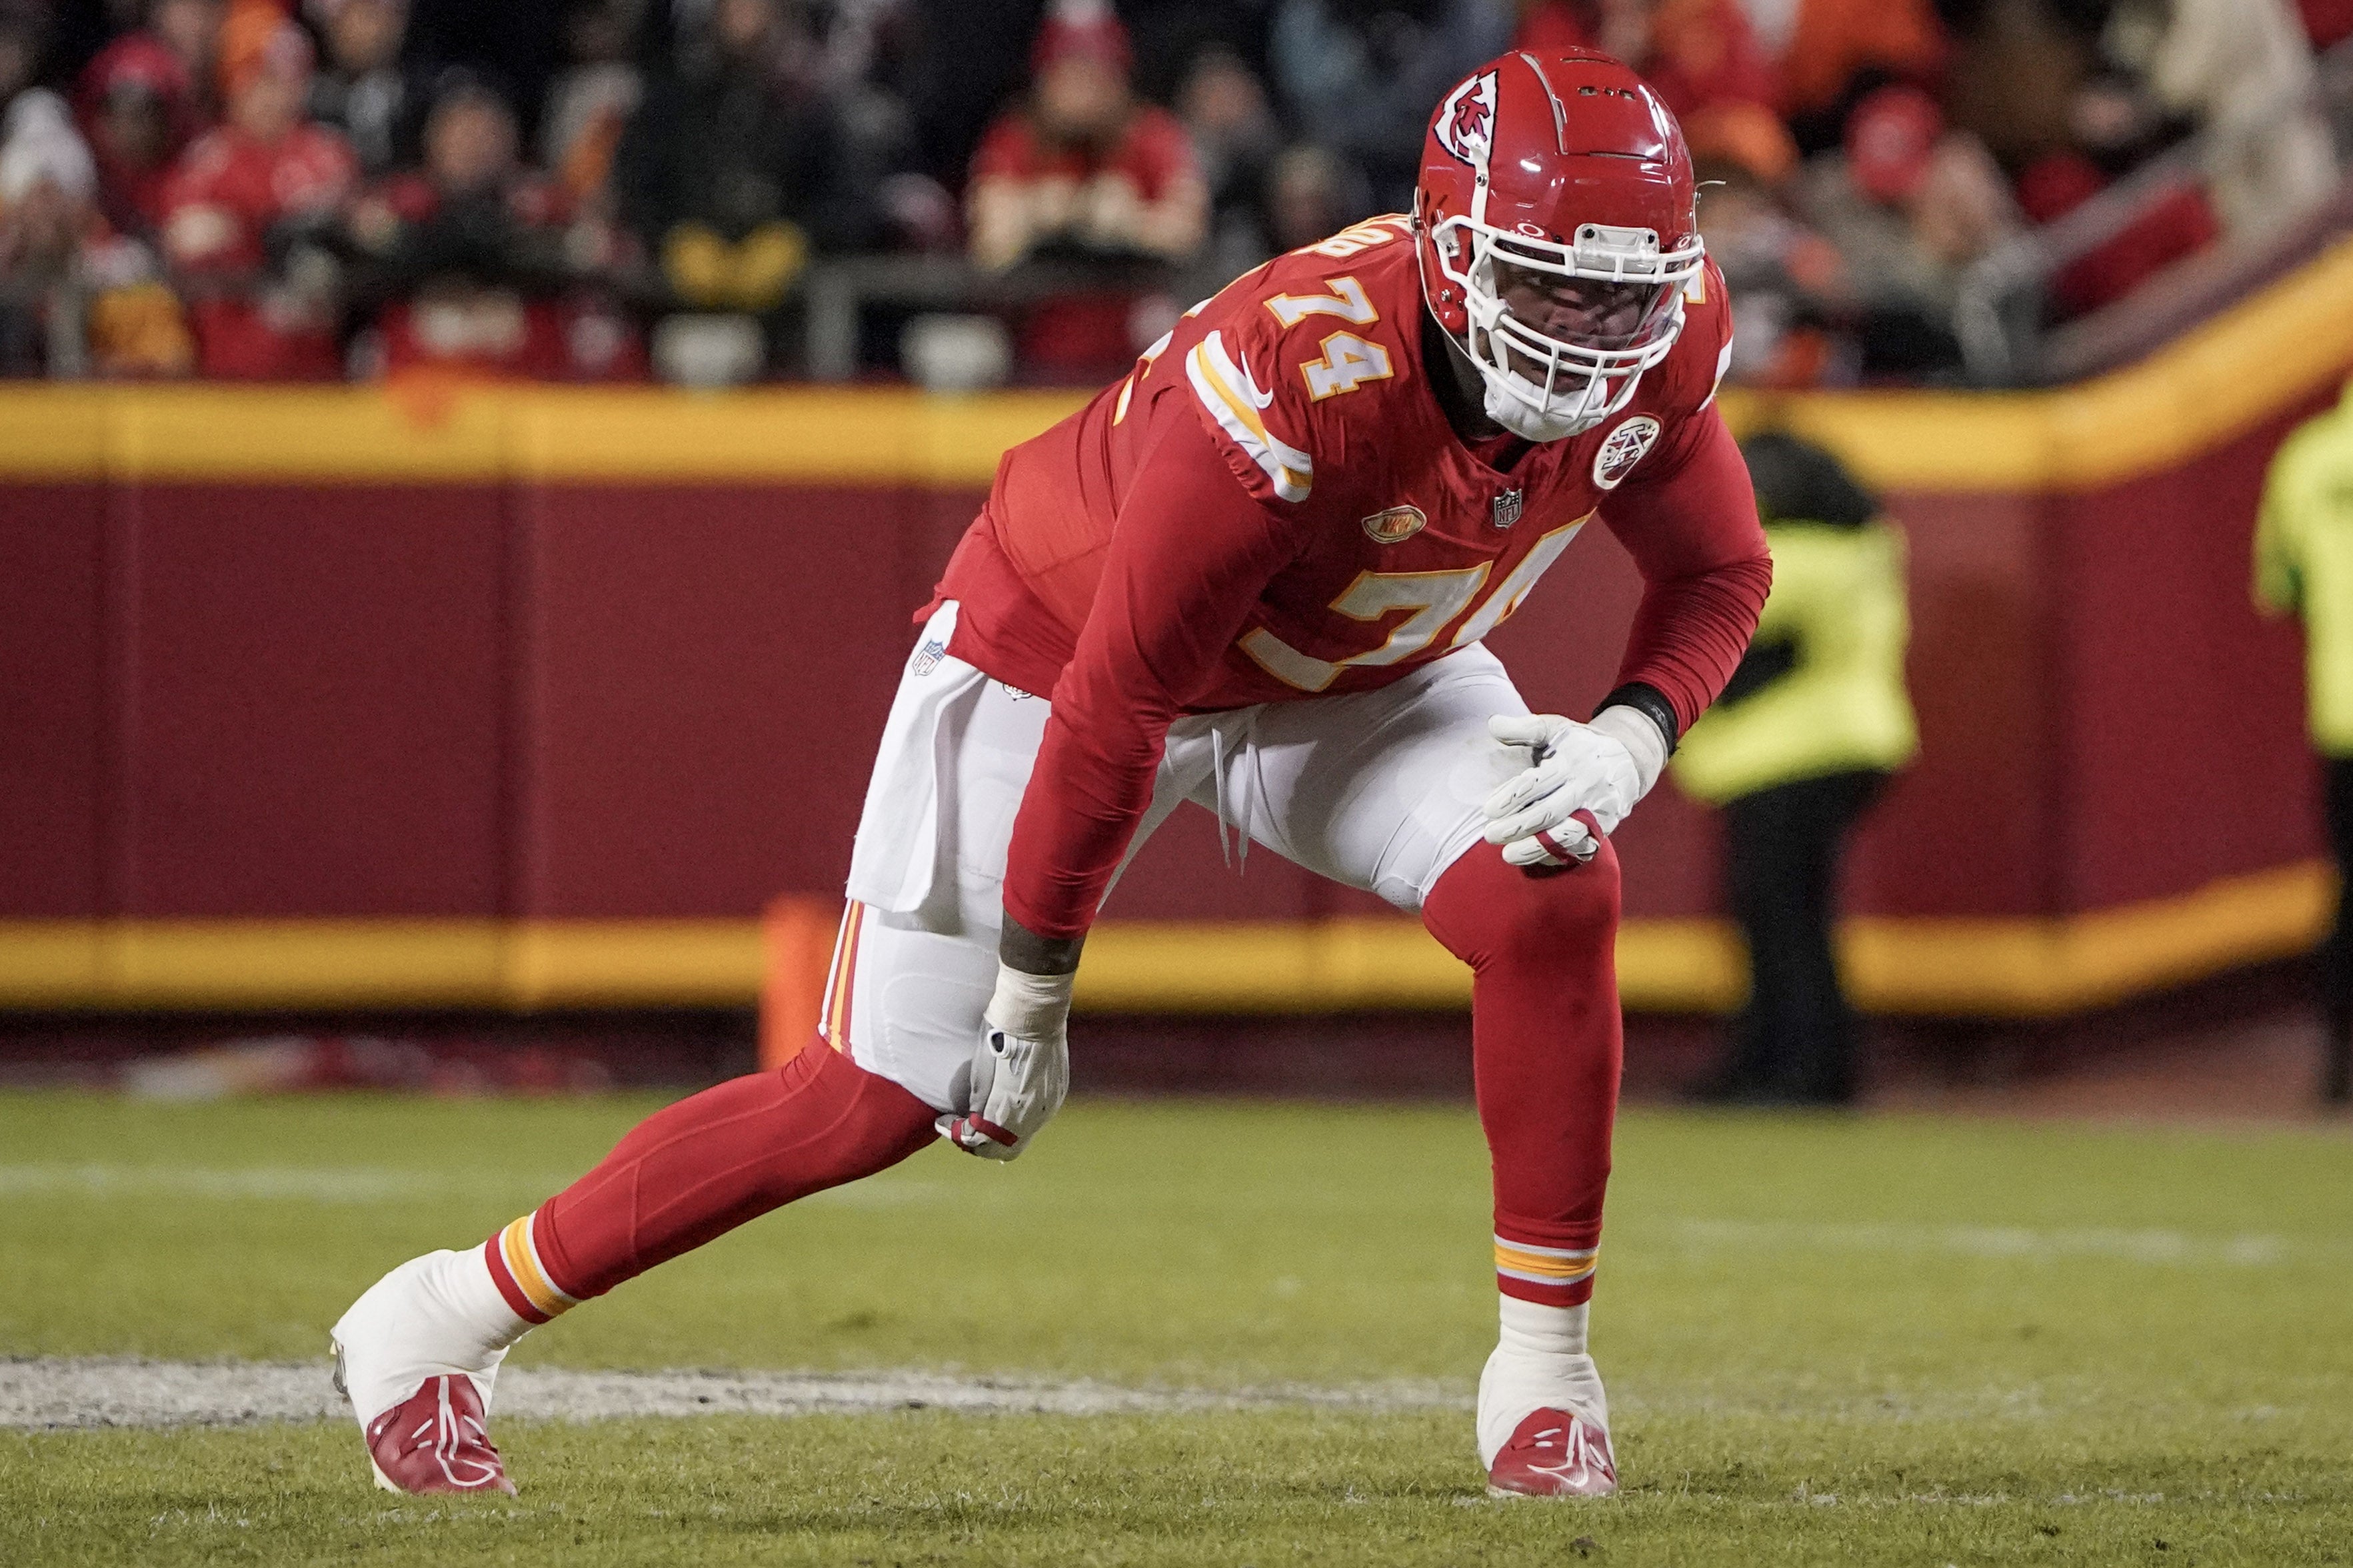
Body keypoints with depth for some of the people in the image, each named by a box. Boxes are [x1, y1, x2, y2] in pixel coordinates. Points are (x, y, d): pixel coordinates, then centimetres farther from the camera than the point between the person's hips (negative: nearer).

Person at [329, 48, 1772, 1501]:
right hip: (1062, 643, -5)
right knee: (877, 1102, -5)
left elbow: (1721, 572, -3)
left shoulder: (1658, 341, -23)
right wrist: (1034, 989, -20)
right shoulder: (1297, 378, -40)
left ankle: (1544, 1370, -6)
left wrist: (1629, 739, -25)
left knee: (1556, 899, -22)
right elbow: (1113, 699, -30)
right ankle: (440, 1320, 10)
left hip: (1346, 676, 5)